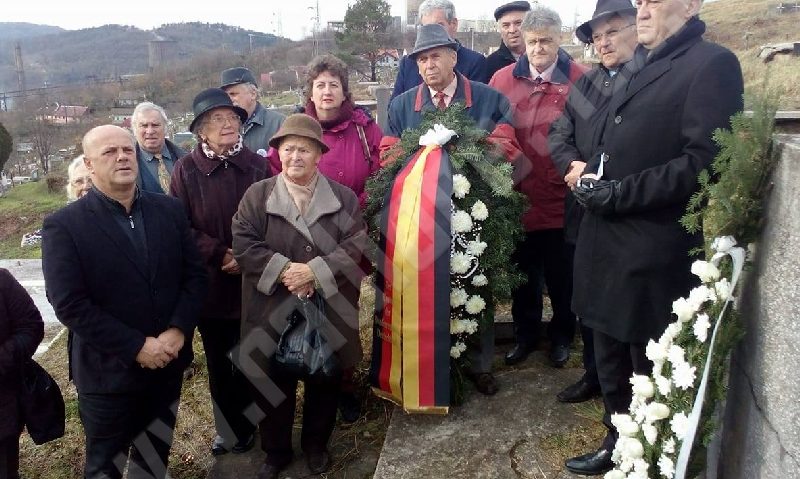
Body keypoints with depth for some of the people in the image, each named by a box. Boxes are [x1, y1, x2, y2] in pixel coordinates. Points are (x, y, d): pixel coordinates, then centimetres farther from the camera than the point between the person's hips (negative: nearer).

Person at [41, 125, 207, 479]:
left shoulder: (169, 210, 2)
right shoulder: (63, 225, -11)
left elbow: (194, 275, 1)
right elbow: (69, 304, -17)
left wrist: (178, 331, -14)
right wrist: (136, 347, -20)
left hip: (168, 363, 4)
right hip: (109, 372, -3)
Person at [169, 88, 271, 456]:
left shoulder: (258, 166, -3)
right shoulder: (187, 169, -6)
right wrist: (220, 253, -14)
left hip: (252, 281, 1)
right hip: (208, 283, 0)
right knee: (218, 363, 13)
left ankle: (245, 426, 35)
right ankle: (230, 429, 33)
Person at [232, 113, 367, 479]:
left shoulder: (343, 197, 1)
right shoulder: (257, 195, 0)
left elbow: (357, 244, -9)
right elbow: (243, 244, -8)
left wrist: (315, 271, -20)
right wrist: (283, 270, -20)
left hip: (328, 313, 1)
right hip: (273, 312, 0)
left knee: (324, 383, 16)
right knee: (274, 385, 14)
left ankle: (316, 445, 41)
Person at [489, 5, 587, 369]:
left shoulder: (580, 80, -6)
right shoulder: (502, 80, 1)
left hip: (561, 197, -2)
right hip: (516, 195, 2)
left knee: (561, 274, 14)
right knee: (523, 271, 17)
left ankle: (561, 335, 35)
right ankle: (526, 333, 36)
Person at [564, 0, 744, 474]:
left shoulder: (712, 64, -9)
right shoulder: (641, 66, 17)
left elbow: (704, 162, -19)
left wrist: (616, 194, -17)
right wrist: (593, 175, 2)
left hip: (655, 254, -8)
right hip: (610, 246, 8)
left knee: (652, 374, 9)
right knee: (612, 366, 20)